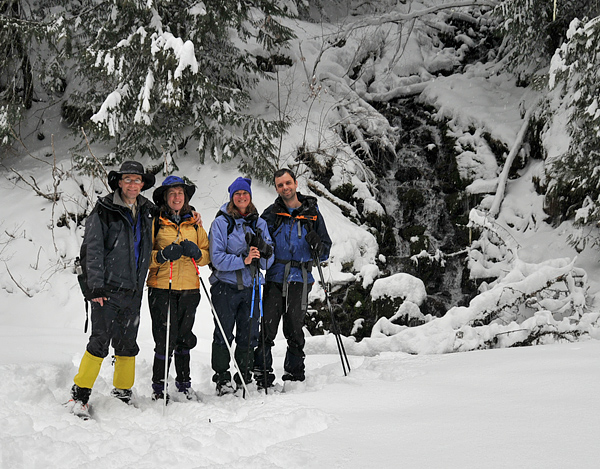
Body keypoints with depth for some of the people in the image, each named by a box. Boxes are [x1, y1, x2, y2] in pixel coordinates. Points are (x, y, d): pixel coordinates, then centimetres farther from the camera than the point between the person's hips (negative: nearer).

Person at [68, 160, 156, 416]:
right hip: (108, 289, -5)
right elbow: (92, 250, -7)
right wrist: (95, 285, -13)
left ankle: (122, 392, 23)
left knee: (127, 344, 11)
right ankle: (80, 394, 0)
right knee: (100, 341, -9)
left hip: (134, 290, 5)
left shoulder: (147, 212, 11)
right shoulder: (104, 211, -4)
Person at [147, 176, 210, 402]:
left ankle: (184, 383, 25)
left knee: (184, 338, 11)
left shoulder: (194, 223, 13)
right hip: (162, 288, -3)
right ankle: (159, 387, 9)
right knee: (165, 339, -5)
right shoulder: (155, 222, 2)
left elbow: (207, 256, 14)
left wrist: (196, 252, -7)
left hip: (189, 289, 3)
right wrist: (163, 255, -18)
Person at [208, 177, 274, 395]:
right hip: (225, 286, -3)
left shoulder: (259, 223, 9)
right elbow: (217, 258, -11)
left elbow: (268, 262, 7)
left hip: (250, 287, 3)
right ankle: (222, 379, 8)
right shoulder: (221, 223, -2)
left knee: (249, 336, 6)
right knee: (223, 336, 0)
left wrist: (263, 249, -14)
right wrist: (243, 260, -23)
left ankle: (244, 378, 18)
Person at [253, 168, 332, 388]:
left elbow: (325, 251, 11)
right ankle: (261, 374, 2)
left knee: (295, 331, 6)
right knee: (267, 328, -5)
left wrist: (318, 246, -12)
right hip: (275, 279, 0)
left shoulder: (312, 214, 7)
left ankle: (294, 374, 18)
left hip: (300, 279, 0)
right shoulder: (271, 214, 7)